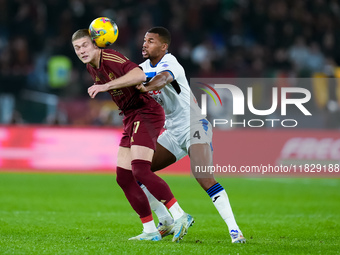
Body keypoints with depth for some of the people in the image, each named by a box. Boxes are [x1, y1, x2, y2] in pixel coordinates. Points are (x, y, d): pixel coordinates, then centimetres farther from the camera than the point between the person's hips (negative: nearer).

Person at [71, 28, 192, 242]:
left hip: (146, 113, -10)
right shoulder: (91, 67, 11)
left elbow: (139, 75, -36)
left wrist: (106, 86, -36)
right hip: (131, 118, 10)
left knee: (140, 170, -23)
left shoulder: (111, 58, -18)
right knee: (124, 177, 4)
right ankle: (150, 231, 10)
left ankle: (179, 215, -19)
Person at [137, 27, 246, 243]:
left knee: (204, 177, -25)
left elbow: (163, 78, -40)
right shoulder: (146, 67, 9)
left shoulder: (169, 63, -18)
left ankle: (234, 229, -23)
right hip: (172, 132, 9)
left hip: (194, 126, -9)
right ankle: (167, 223, 11)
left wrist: (146, 87, -61)